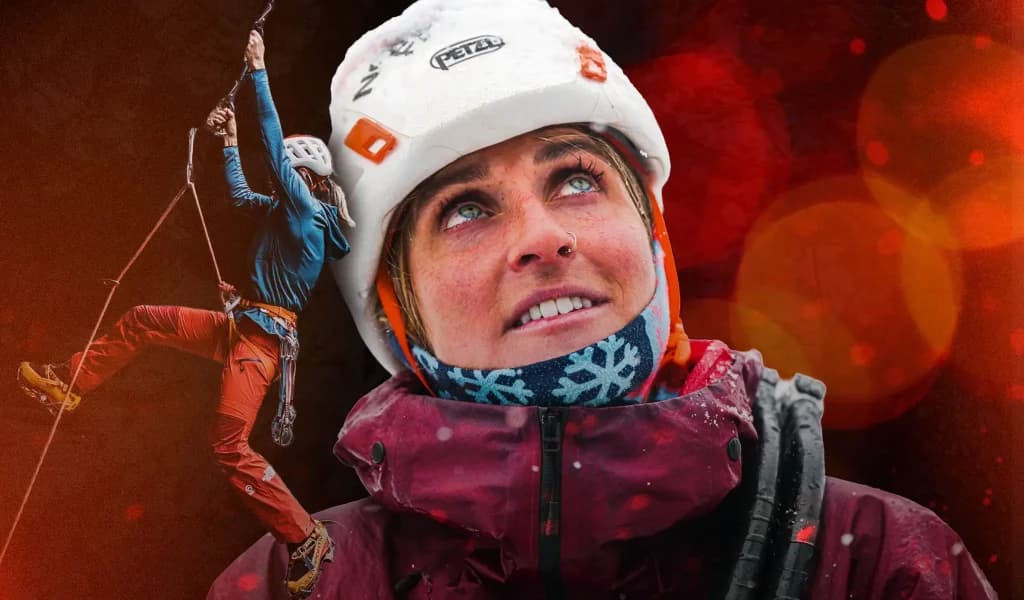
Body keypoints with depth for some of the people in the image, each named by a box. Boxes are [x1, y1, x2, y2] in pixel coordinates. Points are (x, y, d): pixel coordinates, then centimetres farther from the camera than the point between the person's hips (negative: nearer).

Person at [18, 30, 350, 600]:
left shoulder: (307, 209, -11)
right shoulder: (285, 210, 15)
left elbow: (274, 148, -17)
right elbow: (240, 193, 33)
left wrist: (259, 73, -13)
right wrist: (230, 140, 31)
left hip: (264, 337, -10)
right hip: (242, 326, 10)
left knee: (231, 445, -21)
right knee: (141, 320, 17)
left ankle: (307, 539, -16)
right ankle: (69, 382, 31)